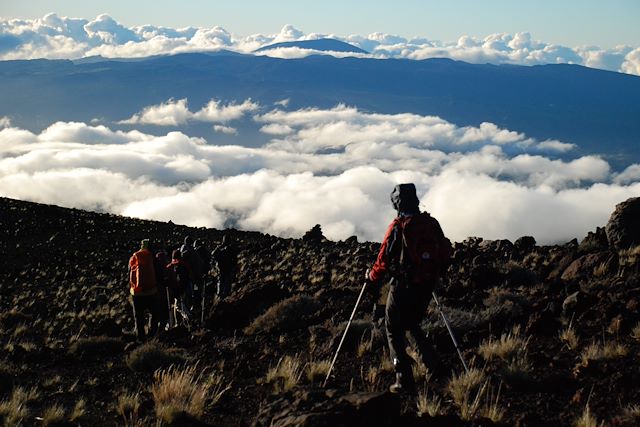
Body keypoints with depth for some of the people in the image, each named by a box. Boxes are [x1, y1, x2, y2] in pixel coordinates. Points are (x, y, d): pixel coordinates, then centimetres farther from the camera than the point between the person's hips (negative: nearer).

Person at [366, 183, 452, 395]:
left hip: (402, 287, -5)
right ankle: (432, 363, 10)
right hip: (426, 287, 6)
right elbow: (445, 253, 9)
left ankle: (405, 381, 2)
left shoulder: (398, 227, -14)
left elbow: (384, 259, -12)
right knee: (413, 324, 27)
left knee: (395, 331, 8)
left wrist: (371, 277, 6)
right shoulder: (432, 224, 2)